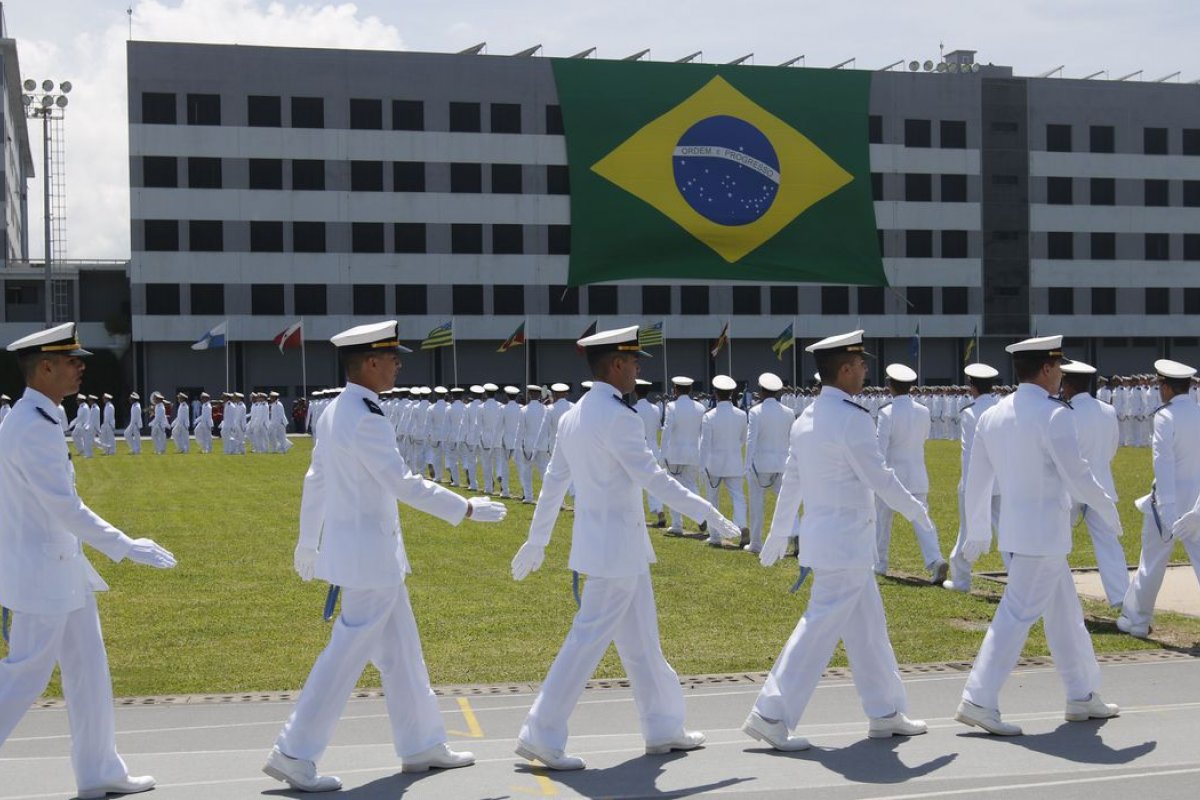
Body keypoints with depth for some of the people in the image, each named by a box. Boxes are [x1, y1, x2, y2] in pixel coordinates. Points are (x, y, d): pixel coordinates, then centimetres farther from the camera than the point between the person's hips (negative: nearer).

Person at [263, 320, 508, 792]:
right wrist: (466, 510, -17)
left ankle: (422, 745, 26)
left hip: (348, 542, 10)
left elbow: (315, 479, 15)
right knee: (347, 654, -4)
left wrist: (308, 541, 24)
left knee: (400, 649, 16)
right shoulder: (365, 420, -21)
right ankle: (293, 755, 2)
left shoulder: (334, 413, 8)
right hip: (368, 550, -10)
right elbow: (403, 484, -23)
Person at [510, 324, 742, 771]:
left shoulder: (572, 417, 9)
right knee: (589, 639, -5)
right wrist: (711, 516, -14)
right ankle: (541, 737, -1)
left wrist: (536, 542, 21)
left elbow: (553, 483, 14)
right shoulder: (617, 418, -18)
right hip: (616, 546, -9)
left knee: (640, 639, 16)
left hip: (599, 542, 9)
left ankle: (663, 728, 25)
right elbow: (653, 479, -20)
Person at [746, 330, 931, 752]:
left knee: (867, 623, 16)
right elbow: (878, 476, -16)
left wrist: (778, 532, 22)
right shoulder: (852, 418, -17)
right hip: (846, 540, -9)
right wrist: (915, 509, -1)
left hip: (820, 536, 9)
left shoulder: (805, 420, 9)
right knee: (821, 626, -6)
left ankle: (885, 712, 25)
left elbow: (791, 481, 15)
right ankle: (770, 714, -6)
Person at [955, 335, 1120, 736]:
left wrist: (977, 532, 21)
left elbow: (977, 480, 12)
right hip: (1044, 531, -8)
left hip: (1014, 528, 8)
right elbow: (1076, 475, -16)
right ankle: (978, 700, -8)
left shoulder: (992, 416, 8)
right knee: (1018, 614, -7)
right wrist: (1108, 508, 1)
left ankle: (1082, 696, 27)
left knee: (1064, 613, 18)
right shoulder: (1054, 415, -15)